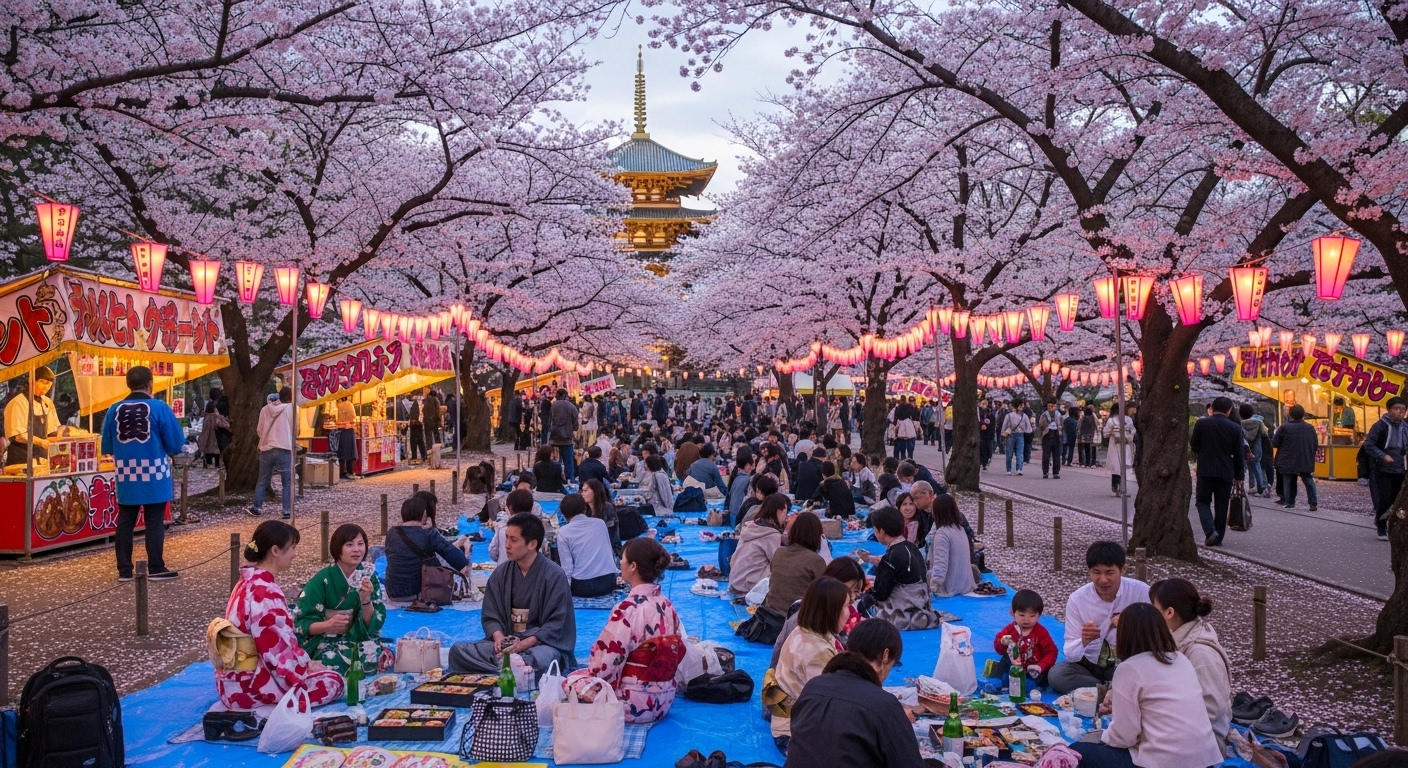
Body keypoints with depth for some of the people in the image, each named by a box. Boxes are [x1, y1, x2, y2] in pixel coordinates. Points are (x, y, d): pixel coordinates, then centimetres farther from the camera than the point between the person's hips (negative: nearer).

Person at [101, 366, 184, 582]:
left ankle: (124, 570, 15)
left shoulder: (115, 410, 3)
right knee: (154, 522, 4)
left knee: (125, 522, 11)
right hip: (153, 476, -3)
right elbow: (176, 443, -6)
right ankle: (156, 568, 8)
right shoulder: (159, 407, -8)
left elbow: (107, 446, 8)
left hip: (126, 477, 3)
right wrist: (167, 453, 15)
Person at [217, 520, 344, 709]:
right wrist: (308, 665, -7)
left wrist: (307, 662, 10)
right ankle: (268, 708, -4)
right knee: (333, 682, -6)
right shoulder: (265, 593, -23)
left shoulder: (249, 582, 8)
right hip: (249, 686, -10)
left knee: (319, 671, 24)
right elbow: (278, 652, -23)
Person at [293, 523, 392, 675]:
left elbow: (374, 623, -4)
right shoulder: (322, 580, -11)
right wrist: (328, 625, -29)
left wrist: (366, 599, -23)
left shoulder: (369, 577, -1)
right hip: (323, 643, -3)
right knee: (335, 662, -37)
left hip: (358, 640, 3)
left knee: (386, 658, -28)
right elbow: (300, 623, -11)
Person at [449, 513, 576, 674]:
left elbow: (555, 625, -11)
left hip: (543, 644, -5)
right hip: (506, 643, 5)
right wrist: (498, 637, -16)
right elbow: (490, 616, 7)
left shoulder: (554, 575, -8)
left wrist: (523, 645, -23)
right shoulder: (500, 573, 6)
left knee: (541, 659, -41)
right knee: (458, 650, -19)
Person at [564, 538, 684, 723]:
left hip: (635, 704, -7)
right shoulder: (667, 605, 0)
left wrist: (594, 666, 4)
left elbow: (604, 666, -21)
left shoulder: (628, 609, -23)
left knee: (571, 681, 15)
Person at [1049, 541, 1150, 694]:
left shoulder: (1141, 592, -12)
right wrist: (1083, 640, -34)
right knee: (1056, 674, -28)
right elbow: (1071, 654, -11)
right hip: (1088, 664, 2)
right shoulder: (1077, 599, -11)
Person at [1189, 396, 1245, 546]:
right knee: (1221, 505, 10)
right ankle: (1218, 538, 14)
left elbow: (1194, 446, 0)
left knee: (1202, 501, 9)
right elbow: (1238, 454, 2)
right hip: (1226, 472, 2)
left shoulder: (1201, 423, -7)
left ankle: (1210, 530, -12)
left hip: (1206, 470, -2)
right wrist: (1239, 475, 11)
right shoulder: (1235, 428, -2)